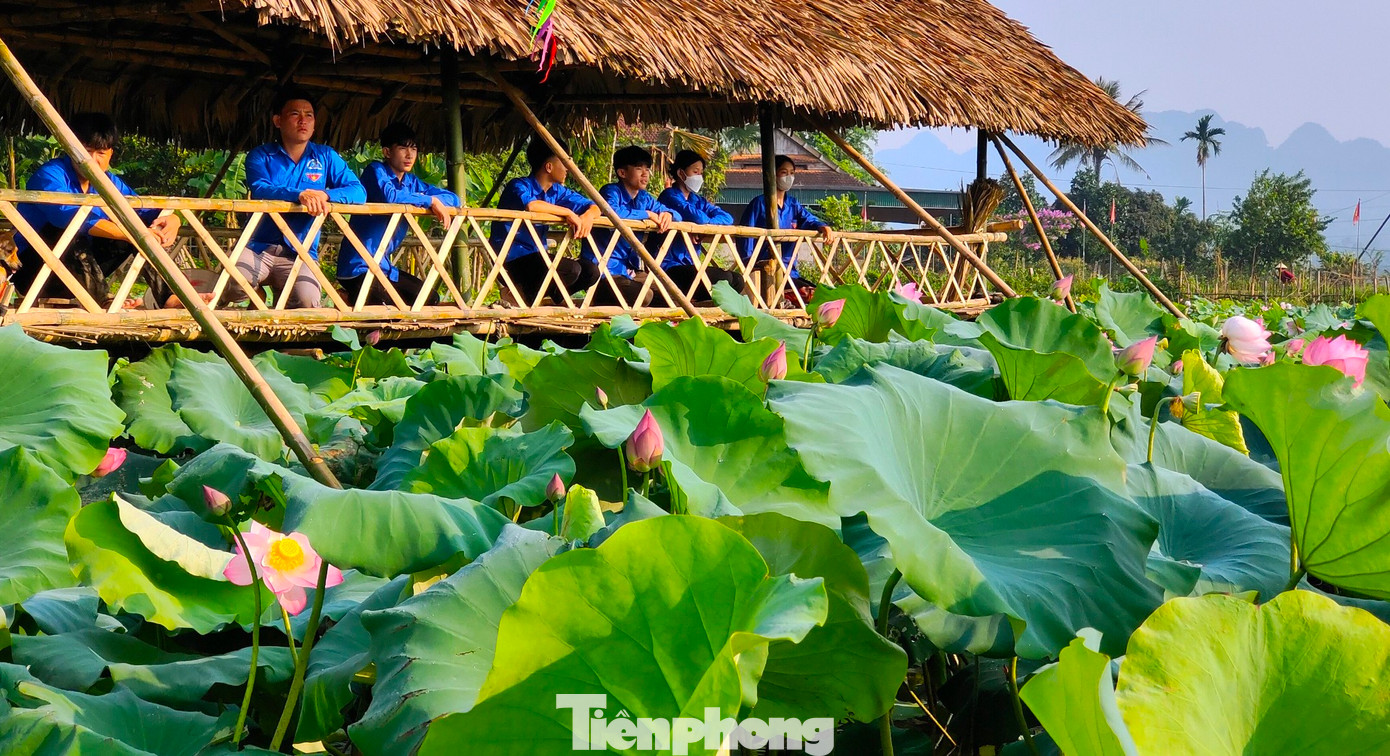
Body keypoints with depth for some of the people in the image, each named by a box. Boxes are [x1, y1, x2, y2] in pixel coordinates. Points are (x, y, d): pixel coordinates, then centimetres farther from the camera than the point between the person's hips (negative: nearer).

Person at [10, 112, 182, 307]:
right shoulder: (49, 176, -19)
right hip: (32, 269, -7)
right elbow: (70, 216, -36)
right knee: (68, 229, -36)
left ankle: (168, 298, -18)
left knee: (144, 225, -4)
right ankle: (105, 302, -42)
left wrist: (171, 220, -24)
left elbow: (146, 210, 2)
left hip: (81, 272, 7)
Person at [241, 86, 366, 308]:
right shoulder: (261, 156, 6)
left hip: (300, 253, 2)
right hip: (259, 247, -2)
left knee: (308, 301, -27)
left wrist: (325, 195, -22)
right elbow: (259, 190, -15)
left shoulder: (326, 157, 11)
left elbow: (358, 191, -1)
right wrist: (300, 195, -33)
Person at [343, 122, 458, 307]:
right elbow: (389, 196, -30)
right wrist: (430, 200, -20)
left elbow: (453, 198, 11)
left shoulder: (412, 182, 13)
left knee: (428, 298, 14)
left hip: (384, 266, 9)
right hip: (358, 268, -9)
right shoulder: (376, 171, -9)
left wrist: (436, 202, -11)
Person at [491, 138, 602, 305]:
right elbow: (530, 205, -36)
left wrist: (588, 216, -13)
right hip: (511, 260, -8)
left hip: (536, 257, 8)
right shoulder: (519, 186, -13)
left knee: (590, 270, -6)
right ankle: (520, 296, -7)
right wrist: (568, 212, -25)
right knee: (570, 269, -26)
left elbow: (593, 207, 12)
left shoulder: (557, 191, 10)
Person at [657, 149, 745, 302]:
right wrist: (705, 221, -1)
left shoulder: (697, 200, 17)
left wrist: (705, 224, -15)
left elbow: (727, 218, 3)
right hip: (670, 268, -9)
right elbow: (696, 217, -25)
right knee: (724, 277, -20)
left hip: (688, 266, 9)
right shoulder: (670, 196, -8)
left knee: (737, 281, -1)